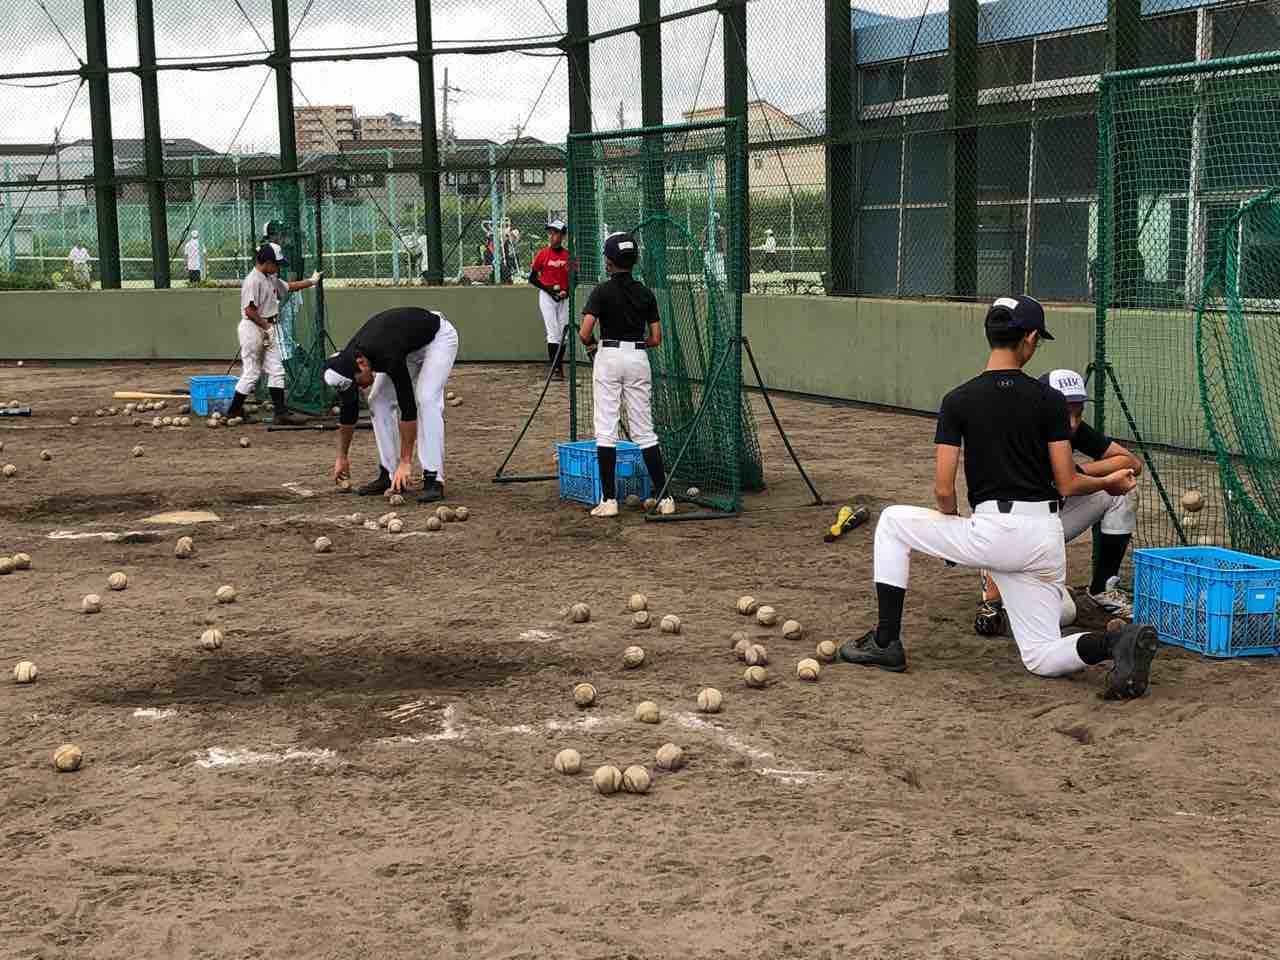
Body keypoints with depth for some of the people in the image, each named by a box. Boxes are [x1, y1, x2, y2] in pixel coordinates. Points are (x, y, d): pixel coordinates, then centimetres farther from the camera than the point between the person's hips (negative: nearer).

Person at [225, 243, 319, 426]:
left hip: (268, 329, 9)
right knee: (251, 373, -4)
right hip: (253, 328, -9)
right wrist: (267, 327, -18)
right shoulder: (253, 280, -17)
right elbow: (249, 311, -22)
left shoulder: (271, 279, 12)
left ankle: (281, 412, 6)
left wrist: (311, 281, 28)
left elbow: (288, 286, 29)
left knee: (276, 370, 5)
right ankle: (233, 411, 8)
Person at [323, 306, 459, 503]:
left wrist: (405, 462, -34)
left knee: (426, 399, -25)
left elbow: (408, 408, -37)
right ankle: (390, 474, 0)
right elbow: (349, 411, -4)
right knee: (378, 401, -6)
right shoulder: (347, 362, -18)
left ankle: (433, 479, -25)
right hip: (407, 347, 7)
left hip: (438, 337, -7)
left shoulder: (388, 357, -41)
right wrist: (341, 457, 4)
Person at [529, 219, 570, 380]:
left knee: (563, 333, 7)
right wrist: (548, 289, -13)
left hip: (564, 298, 3)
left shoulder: (569, 255, 2)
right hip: (546, 295, -3)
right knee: (553, 333, -8)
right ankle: (555, 369, -8)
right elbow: (532, 278, -1)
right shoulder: (543, 254, -4)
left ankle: (560, 366, 20)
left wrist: (567, 291, -10)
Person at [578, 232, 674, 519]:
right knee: (644, 430, 9)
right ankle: (664, 496, 5)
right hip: (638, 358, 4)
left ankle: (609, 499, -3)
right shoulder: (646, 293, 4)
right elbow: (656, 338, 2)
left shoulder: (602, 292, -7)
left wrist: (592, 343, 4)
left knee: (606, 430, 0)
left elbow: (584, 332, -17)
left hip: (609, 356, -4)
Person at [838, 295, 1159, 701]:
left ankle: (886, 642, 13)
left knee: (892, 522, 19)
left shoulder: (958, 400, -3)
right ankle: (1119, 641, -16)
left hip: (992, 531, -3)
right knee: (1041, 657, 16)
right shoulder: (1050, 400, 1)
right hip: (1046, 539, 3)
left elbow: (943, 490, -5)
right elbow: (1067, 485, 1)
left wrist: (954, 527, 17)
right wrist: (1108, 483, 22)